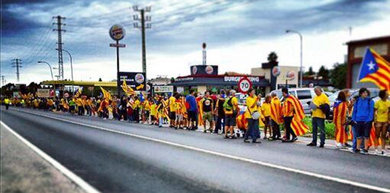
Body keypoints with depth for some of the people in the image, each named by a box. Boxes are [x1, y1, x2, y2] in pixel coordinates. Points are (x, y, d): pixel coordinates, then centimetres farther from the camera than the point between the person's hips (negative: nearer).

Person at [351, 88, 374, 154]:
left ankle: (366, 149, 9)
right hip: (358, 121, 4)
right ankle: (357, 148, 20)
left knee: (366, 136, 3)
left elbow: (371, 111, -4)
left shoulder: (370, 101, -2)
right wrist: (354, 119, 5)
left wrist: (369, 119, -13)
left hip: (366, 121, -3)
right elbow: (354, 110, 13)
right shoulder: (357, 101, 9)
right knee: (359, 135, 11)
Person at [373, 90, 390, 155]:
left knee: (383, 136, 6)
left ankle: (383, 149, 9)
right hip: (379, 121, -4)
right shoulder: (378, 102, -9)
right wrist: (375, 121, -11)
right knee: (377, 135, 4)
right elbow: (374, 112, -6)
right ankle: (376, 149, 9)